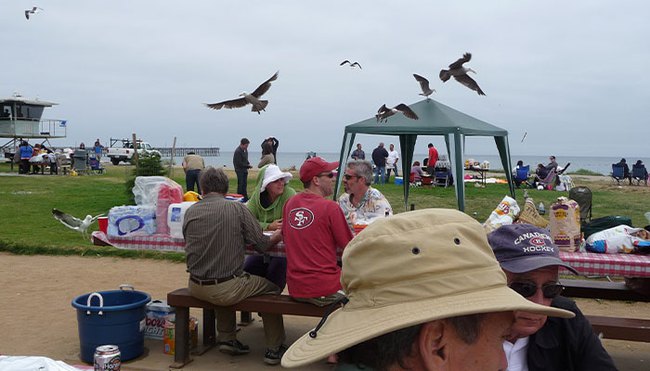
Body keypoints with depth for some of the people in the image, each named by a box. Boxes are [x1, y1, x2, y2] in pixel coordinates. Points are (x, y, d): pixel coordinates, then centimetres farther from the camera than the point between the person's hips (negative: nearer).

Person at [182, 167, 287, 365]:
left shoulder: (190, 212, 1)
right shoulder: (237, 208, -9)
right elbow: (262, 244, -6)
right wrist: (279, 234, 16)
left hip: (196, 287, 5)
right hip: (226, 289, -5)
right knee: (271, 288, 18)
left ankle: (226, 338, 32)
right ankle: (274, 349, 22)